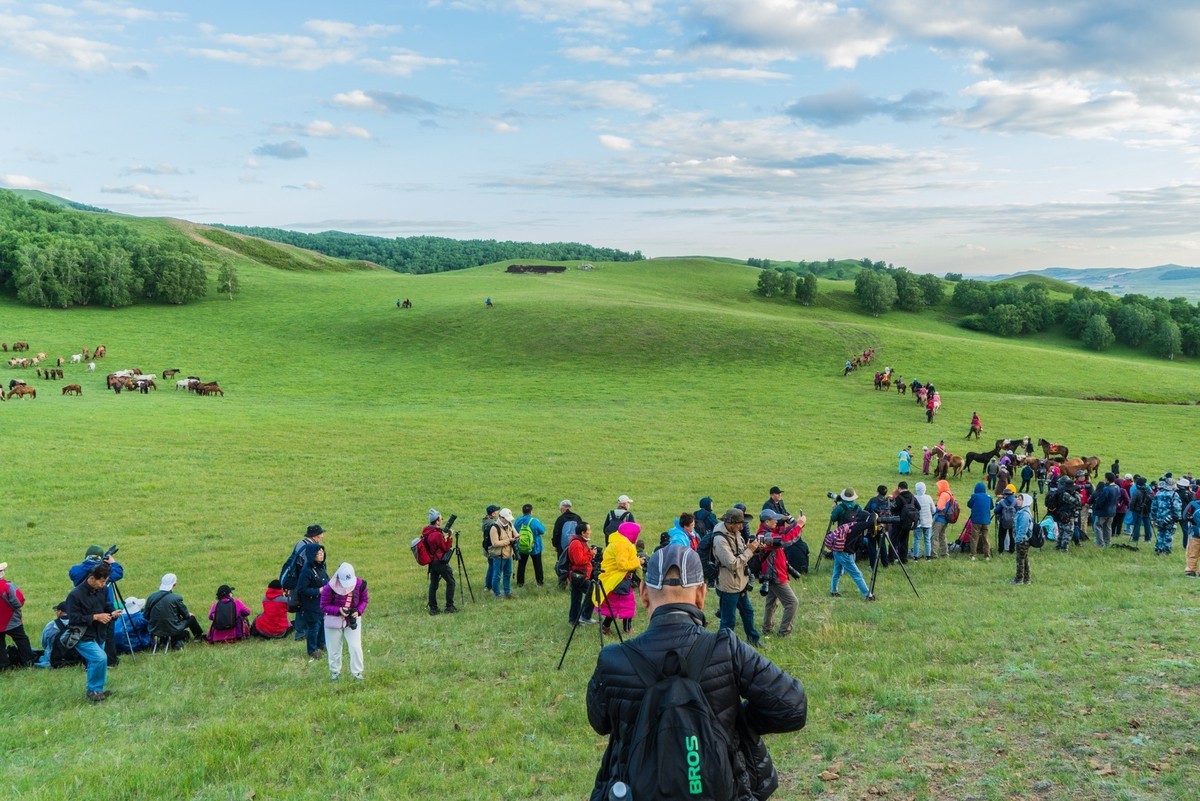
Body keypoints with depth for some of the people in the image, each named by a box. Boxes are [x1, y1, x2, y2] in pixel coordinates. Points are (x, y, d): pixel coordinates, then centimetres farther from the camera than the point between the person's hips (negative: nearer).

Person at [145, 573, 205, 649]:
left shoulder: (151, 597, -7)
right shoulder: (176, 598, -16)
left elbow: (145, 617, 2)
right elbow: (185, 615, -3)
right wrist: (189, 614, 21)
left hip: (155, 631, 4)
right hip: (172, 630, -4)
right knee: (191, 617, 20)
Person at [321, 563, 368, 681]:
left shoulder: (360, 584, -15)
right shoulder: (330, 587, -23)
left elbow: (364, 600, 0)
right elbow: (324, 606, -15)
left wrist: (359, 611, -19)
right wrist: (339, 610, -29)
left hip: (353, 620, 1)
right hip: (334, 620, -1)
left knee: (356, 647, -5)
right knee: (334, 649, 12)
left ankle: (357, 672, 13)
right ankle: (335, 671, 34)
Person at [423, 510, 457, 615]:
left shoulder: (426, 532, 5)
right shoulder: (437, 534, -21)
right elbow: (446, 548, -12)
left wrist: (444, 538, 8)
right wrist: (450, 537, -7)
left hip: (432, 562, 8)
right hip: (440, 562, -8)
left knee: (433, 584, 11)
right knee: (450, 582, 2)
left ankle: (433, 608, 13)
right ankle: (449, 607, 4)